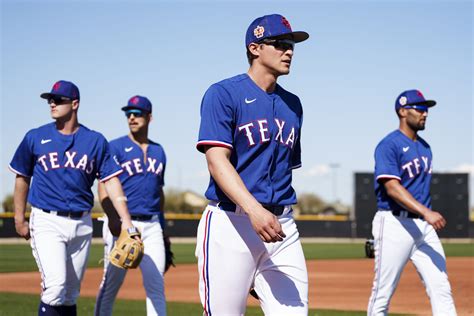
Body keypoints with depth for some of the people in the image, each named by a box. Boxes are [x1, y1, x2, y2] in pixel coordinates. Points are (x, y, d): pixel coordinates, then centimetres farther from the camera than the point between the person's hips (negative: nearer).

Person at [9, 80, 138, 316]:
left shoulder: (95, 141, 4)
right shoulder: (35, 138, 2)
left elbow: (111, 181, 0)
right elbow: (22, 178, 11)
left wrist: (126, 220, -9)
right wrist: (19, 220, 7)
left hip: (81, 224, 2)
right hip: (46, 221, -2)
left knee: (71, 294, 9)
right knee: (55, 286, -18)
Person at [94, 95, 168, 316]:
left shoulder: (159, 151, 16)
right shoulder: (116, 147, 0)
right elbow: (104, 187, -10)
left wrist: (162, 228, 19)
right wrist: (112, 218, -25)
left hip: (152, 225, 4)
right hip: (122, 224, -4)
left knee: (157, 286, -1)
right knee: (111, 283, 1)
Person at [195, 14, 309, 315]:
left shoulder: (292, 104, 17)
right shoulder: (223, 94, -3)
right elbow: (217, 160, -14)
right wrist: (254, 209, -28)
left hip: (282, 225, 6)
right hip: (230, 222, -6)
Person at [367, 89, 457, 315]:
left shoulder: (424, 147, 17)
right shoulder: (389, 145, -9)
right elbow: (392, 187, -21)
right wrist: (426, 212, -32)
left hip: (423, 227, 7)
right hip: (394, 223, -7)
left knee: (441, 289, -2)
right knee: (383, 293, -2)